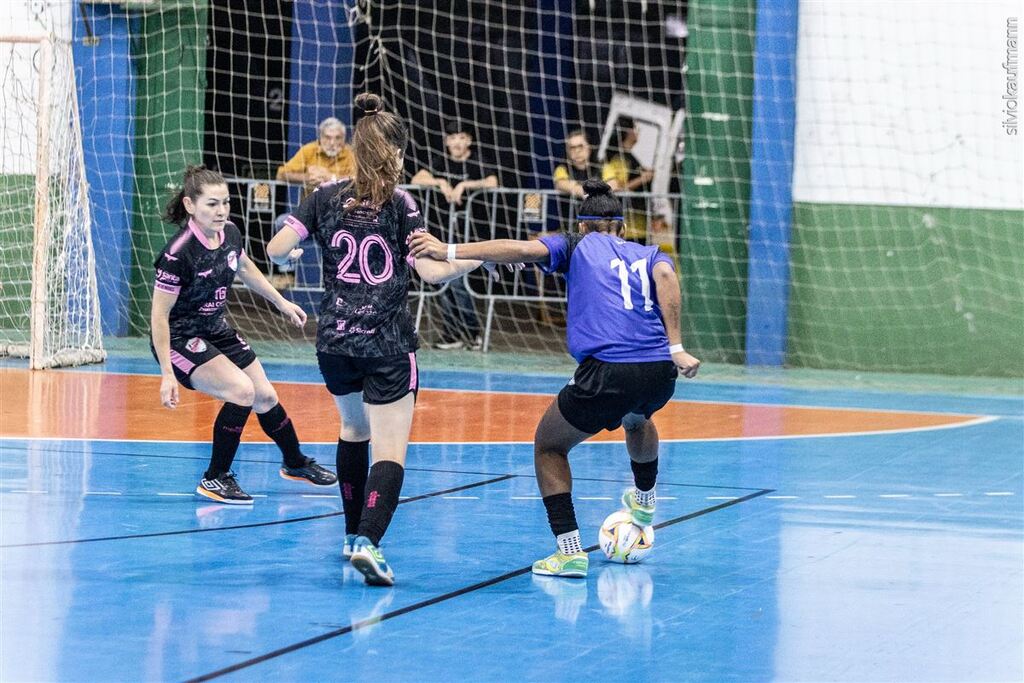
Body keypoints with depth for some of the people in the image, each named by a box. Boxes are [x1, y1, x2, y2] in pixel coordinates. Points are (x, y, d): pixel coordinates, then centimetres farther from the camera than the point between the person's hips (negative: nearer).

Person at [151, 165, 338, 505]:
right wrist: (167, 374, -26)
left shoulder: (230, 233, -8)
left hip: (216, 330, 8)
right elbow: (159, 315, -25)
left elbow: (244, 267, 16)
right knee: (241, 390, -25)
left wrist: (281, 302, 23)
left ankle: (295, 464, 41)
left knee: (265, 396, 15)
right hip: (179, 339, -8)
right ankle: (215, 479, -10)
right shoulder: (179, 253, -30)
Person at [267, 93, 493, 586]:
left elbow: (276, 250, -4)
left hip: (334, 340, 4)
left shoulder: (326, 197, 2)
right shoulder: (399, 204, -5)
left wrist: (292, 256, 19)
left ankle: (354, 533, 35)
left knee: (354, 428, 28)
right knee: (389, 450, -8)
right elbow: (431, 271, -9)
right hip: (387, 344, -4)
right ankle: (368, 541, -29)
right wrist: (474, 260, 8)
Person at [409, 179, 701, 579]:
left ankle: (570, 550, 4)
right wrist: (675, 347, -10)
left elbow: (523, 250, -4)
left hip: (608, 374, -5)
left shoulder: (578, 245, 14)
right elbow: (665, 276, -2)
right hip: (661, 374, 5)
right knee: (636, 418, 41)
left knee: (549, 444, 18)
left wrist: (449, 251, -8)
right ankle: (644, 501, 66)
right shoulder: (649, 255, 22)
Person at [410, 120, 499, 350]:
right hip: (441, 232, 4)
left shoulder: (478, 165, -1)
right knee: (445, 284, 5)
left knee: (456, 281, -13)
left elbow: (492, 183, -19)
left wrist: (464, 184, -23)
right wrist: (440, 182, -15)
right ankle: (452, 335, 11)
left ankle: (472, 333, -2)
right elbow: (416, 179, -1)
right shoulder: (440, 163, 9)